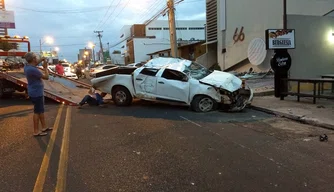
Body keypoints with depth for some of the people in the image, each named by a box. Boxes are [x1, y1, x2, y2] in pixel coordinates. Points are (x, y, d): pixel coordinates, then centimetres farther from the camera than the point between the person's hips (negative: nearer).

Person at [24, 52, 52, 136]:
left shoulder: (27, 66, 2)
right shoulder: (33, 70, -27)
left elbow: (34, 64, 28)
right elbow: (46, 77, -18)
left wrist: (41, 60, 13)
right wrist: (45, 67, -4)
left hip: (37, 92, 10)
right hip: (36, 93, -10)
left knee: (41, 110, 18)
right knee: (37, 111, -1)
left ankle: (44, 127, 29)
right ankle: (36, 131, 8)